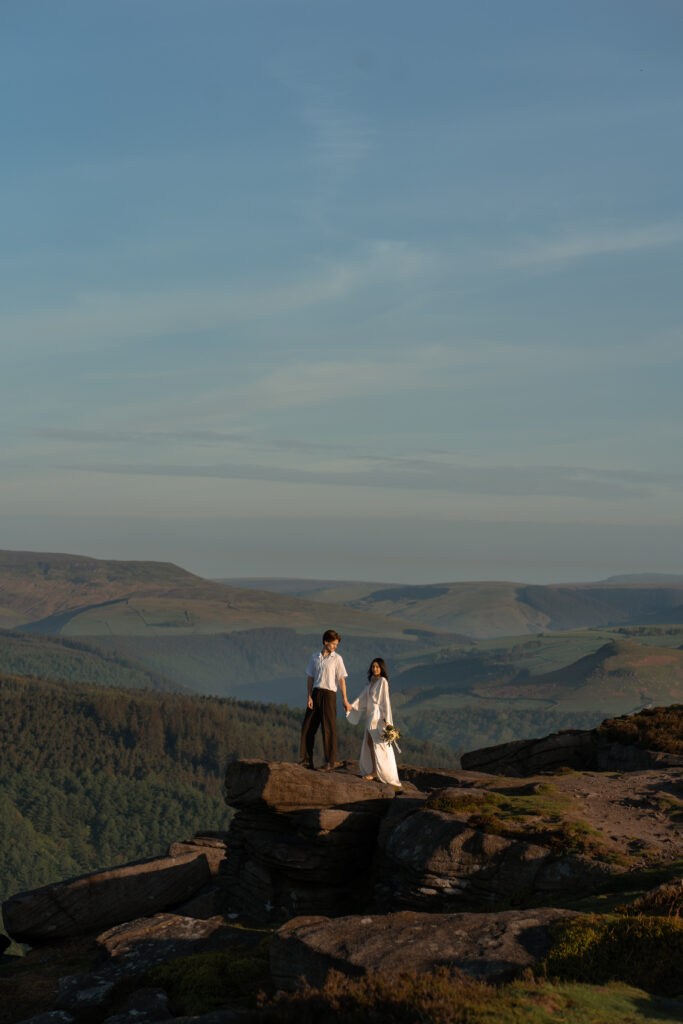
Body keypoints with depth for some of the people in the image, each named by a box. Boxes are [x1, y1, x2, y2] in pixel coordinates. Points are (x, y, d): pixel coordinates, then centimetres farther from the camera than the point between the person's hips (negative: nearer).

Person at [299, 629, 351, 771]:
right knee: (307, 727, 4)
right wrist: (309, 696, -1)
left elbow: (341, 679, -2)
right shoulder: (314, 657, 8)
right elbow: (310, 678, 9)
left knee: (329, 728, -3)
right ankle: (307, 759, 13)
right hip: (315, 694, 4)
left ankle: (331, 760, 3)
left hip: (329, 694, -4)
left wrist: (345, 700, -5)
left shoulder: (337, 658, 0)